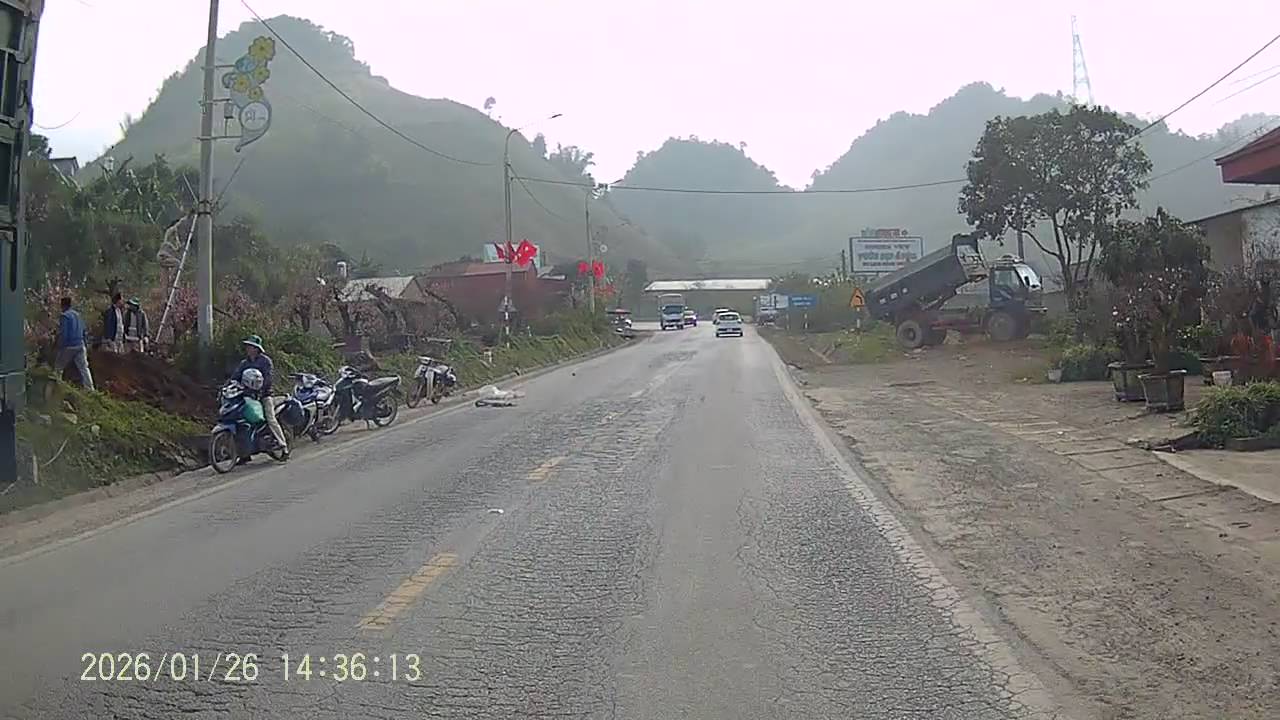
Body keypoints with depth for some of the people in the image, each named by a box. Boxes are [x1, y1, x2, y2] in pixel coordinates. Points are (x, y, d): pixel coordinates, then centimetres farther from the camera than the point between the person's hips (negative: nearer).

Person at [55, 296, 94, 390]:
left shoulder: (64, 316, -11)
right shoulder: (77, 315, 11)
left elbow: (63, 334, -15)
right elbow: (83, 331, 15)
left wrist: (59, 346, -7)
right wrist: (85, 344, 20)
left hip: (68, 347, -6)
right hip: (80, 345, 6)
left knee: (58, 367, 12)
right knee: (84, 367, 4)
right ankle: (90, 388, -2)